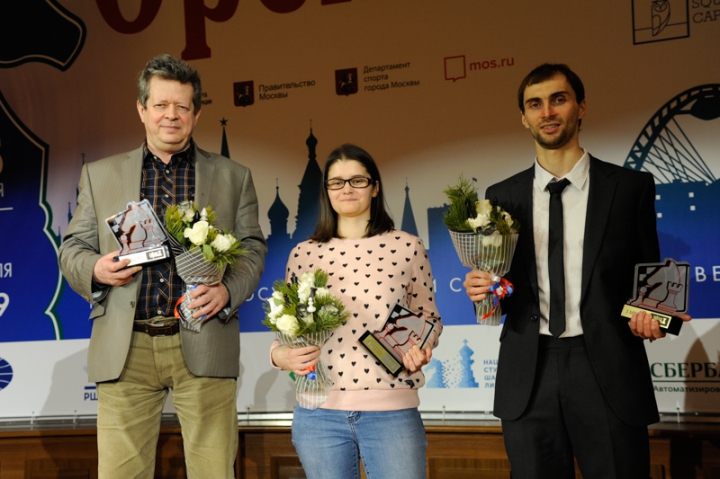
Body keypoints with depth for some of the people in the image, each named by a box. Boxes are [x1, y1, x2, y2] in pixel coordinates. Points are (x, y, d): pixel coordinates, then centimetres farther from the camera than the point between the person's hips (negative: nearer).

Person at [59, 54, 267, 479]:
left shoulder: (233, 177, 13)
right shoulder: (99, 174, 15)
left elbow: (253, 249, 11)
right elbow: (73, 248, 15)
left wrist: (228, 291, -9)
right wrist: (94, 269, -8)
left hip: (203, 346, 0)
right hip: (126, 350, 1)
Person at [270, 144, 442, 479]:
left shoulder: (407, 248, 3)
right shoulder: (304, 254, 8)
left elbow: (428, 318, 11)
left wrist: (422, 349, -10)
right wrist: (280, 356, -7)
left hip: (392, 411, -1)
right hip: (319, 411, 2)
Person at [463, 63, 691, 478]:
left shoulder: (630, 187, 4)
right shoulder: (502, 197, 10)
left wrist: (650, 315, -12)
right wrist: (484, 290, -6)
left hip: (606, 371, -2)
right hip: (528, 377, 2)